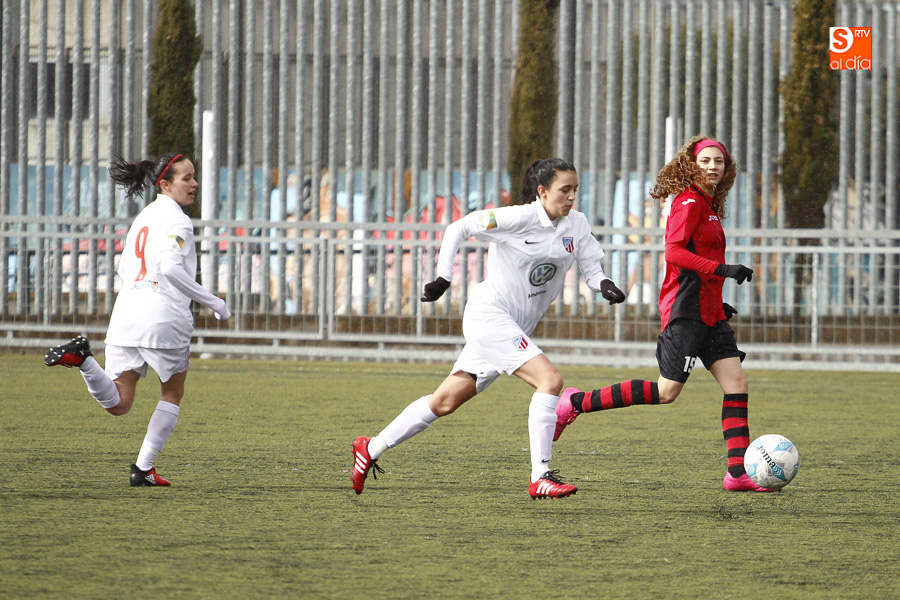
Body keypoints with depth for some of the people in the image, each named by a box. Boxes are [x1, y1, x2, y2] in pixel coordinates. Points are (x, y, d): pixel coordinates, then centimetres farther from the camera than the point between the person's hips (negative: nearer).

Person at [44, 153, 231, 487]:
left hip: (125, 317, 6)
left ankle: (81, 357, -21)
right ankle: (144, 468, 13)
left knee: (117, 405, 3)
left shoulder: (143, 218, 19)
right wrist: (212, 302, -15)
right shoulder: (177, 221, -7)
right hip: (163, 319, -6)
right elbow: (170, 268, -21)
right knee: (173, 395, 15)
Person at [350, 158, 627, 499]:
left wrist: (605, 285, -17)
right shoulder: (518, 219, -16)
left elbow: (591, 269, 5)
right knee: (550, 380, -22)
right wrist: (443, 277, -16)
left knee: (446, 401, 13)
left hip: (514, 329, 8)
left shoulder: (576, 224, 3)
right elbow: (458, 228, -10)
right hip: (488, 314, -8)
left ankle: (372, 449, 26)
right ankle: (540, 477, -19)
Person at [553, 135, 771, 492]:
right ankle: (575, 403, 3)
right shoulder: (689, 202, -10)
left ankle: (738, 472, -6)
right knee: (666, 392, -8)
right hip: (685, 309, -9)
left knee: (737, 384, -2)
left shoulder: (709, 205, 19)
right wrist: (721, 270, -28)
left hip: (709, 313, 9)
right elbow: (674, 252, -22)